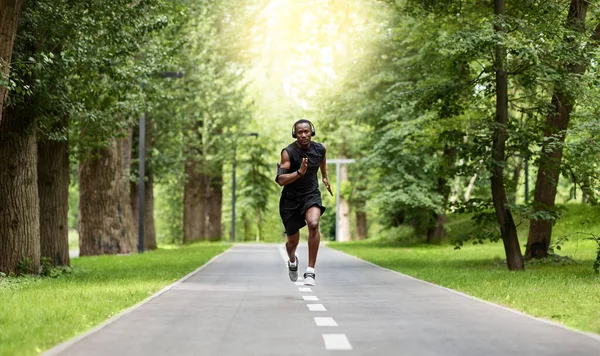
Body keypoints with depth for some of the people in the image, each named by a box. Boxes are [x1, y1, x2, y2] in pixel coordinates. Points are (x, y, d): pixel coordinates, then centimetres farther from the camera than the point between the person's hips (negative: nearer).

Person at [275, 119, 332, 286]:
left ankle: (310, 271, -26)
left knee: (314, 224, -31)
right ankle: (292, 260, 49)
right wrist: (299, 172, -41)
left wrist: (324, 177, 33)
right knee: (292, 242, 9)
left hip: (311, 195, 1)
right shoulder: (288, 152, -18)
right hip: (291, 199, -1)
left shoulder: (320, 149, -5)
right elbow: (281, 180, -28)